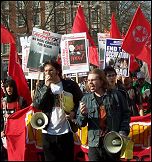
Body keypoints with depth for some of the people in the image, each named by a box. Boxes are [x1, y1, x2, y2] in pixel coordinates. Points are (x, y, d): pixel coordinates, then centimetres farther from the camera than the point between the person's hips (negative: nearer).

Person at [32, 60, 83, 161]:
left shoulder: (70, 85, 1)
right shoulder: (42, 87, 7)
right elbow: (36, 105, -5)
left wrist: (74, 112, -12)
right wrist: (46, 87, -12)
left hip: (66, 132, -2)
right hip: (48, 132, 2)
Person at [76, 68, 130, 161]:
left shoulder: (116, 95, 1)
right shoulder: (86, 98, 6)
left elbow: (126, 114, 5)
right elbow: (80, 123, 6)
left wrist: (123, 132, -7)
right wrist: (83, 114, -15)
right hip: (95, 144, 1)